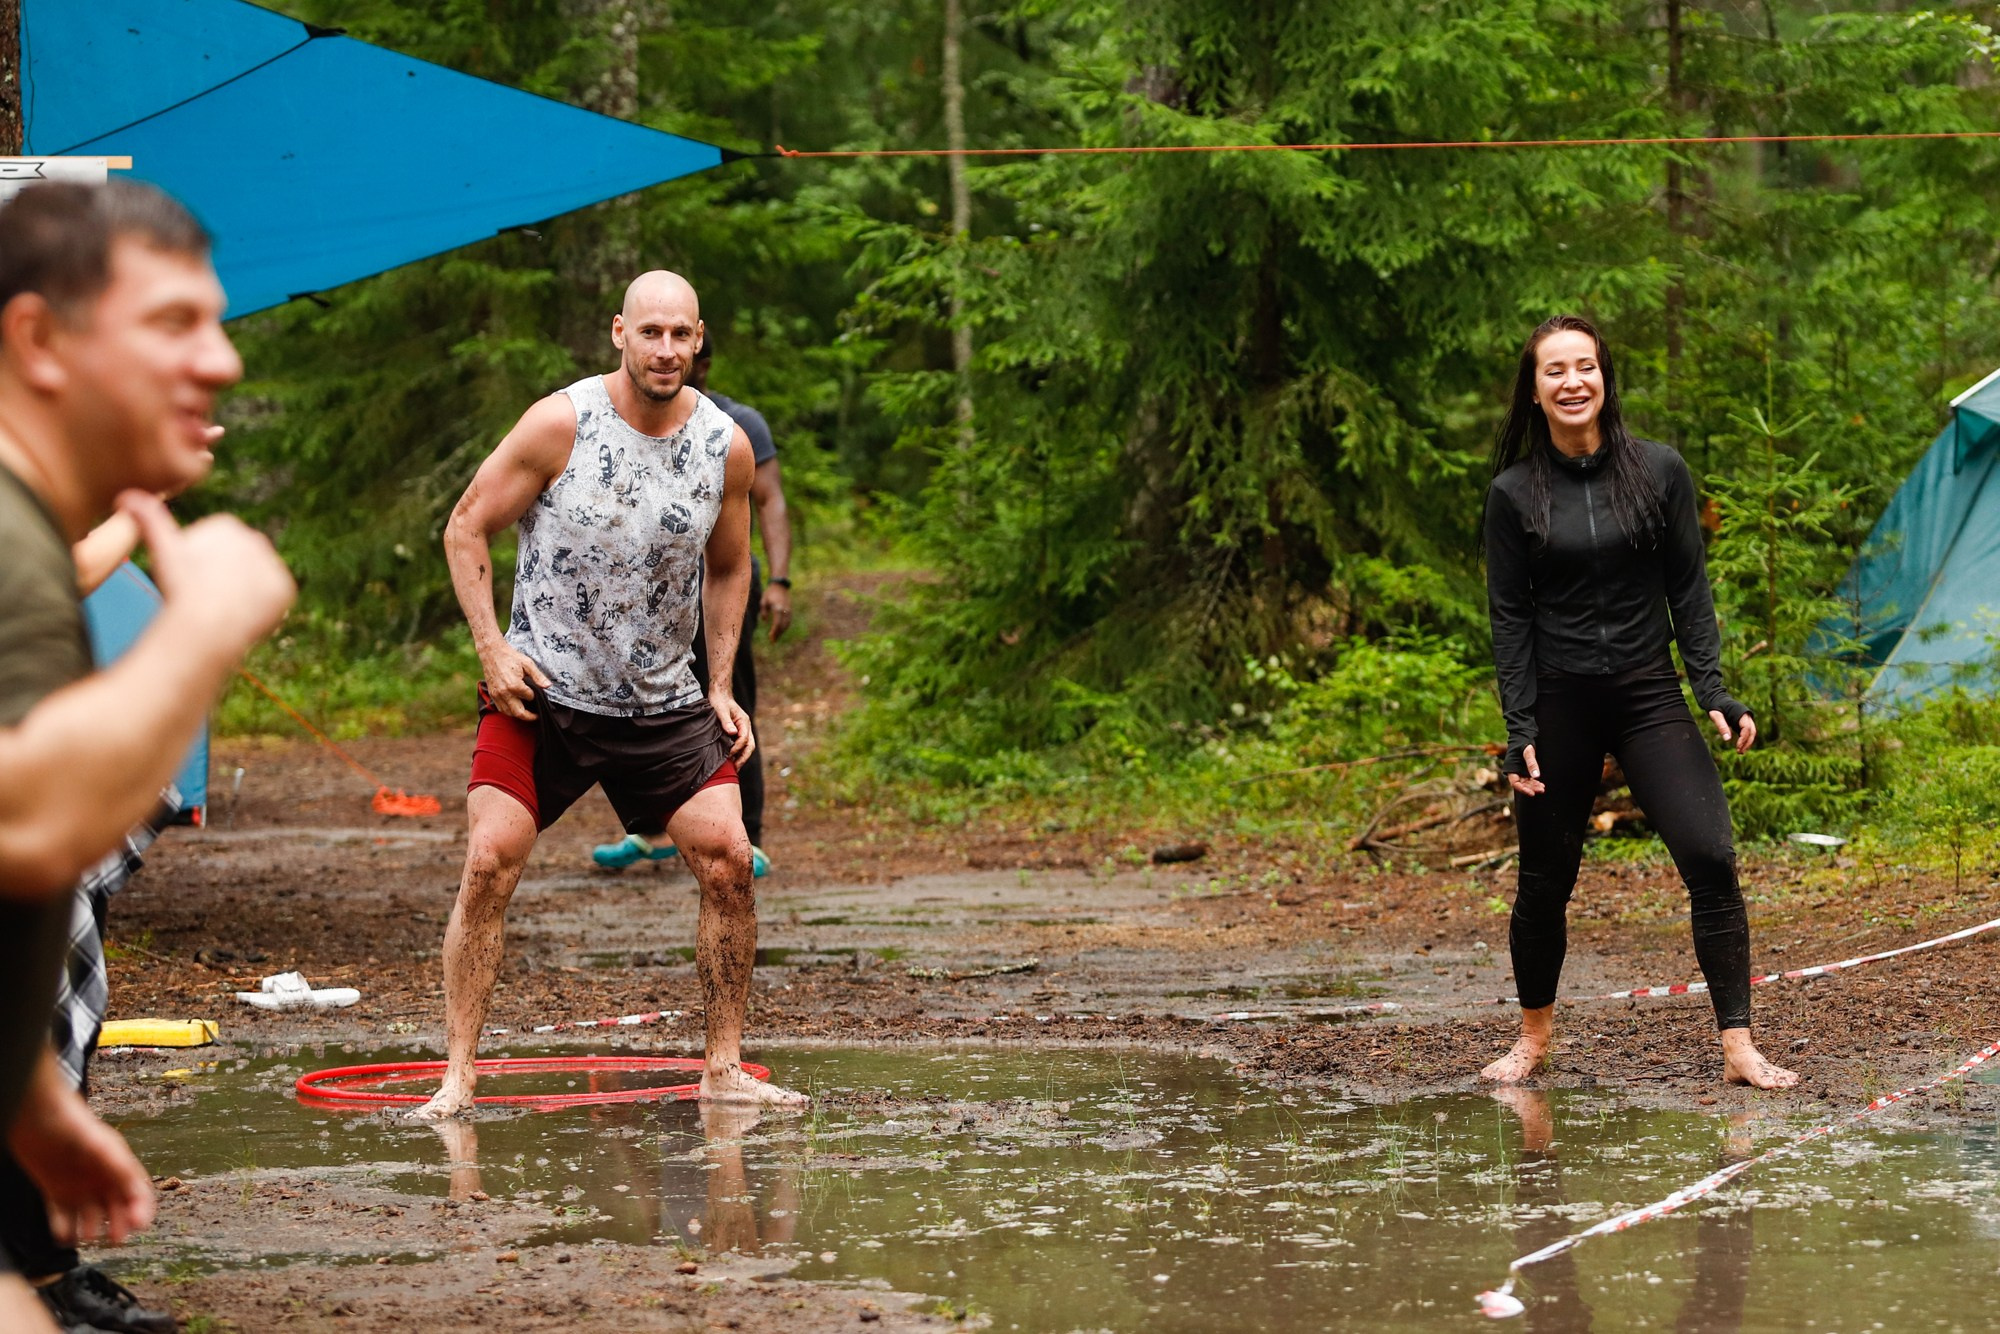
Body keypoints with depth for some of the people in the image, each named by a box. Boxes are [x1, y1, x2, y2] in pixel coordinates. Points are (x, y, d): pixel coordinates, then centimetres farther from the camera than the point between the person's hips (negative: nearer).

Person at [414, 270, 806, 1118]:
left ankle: (724, 1069, 6)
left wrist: (721, 685, 9)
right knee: (489, 863, -13)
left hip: (664, 700, 3)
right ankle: (458, 1076, -6)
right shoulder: (561, 424, -12)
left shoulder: (726, 446, -1)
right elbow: (466, 529, -4)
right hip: (541, 695, -3)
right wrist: (492, 647, -12)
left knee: (728, 859, -6)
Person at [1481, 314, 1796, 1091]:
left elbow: (1688, 590, 4)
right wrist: (1520, 729, -6)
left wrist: (1713, 692, -5)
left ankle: (1738, 1048, -11)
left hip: (1649, 695, 0)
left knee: (1709, 857, -14)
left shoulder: (1658, 472, 1)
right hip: (1558, 703, 0)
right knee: (1545, 880, 6)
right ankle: (1534, 1037, 27)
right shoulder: (1514, 494, 0)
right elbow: (1510, 616, 1)